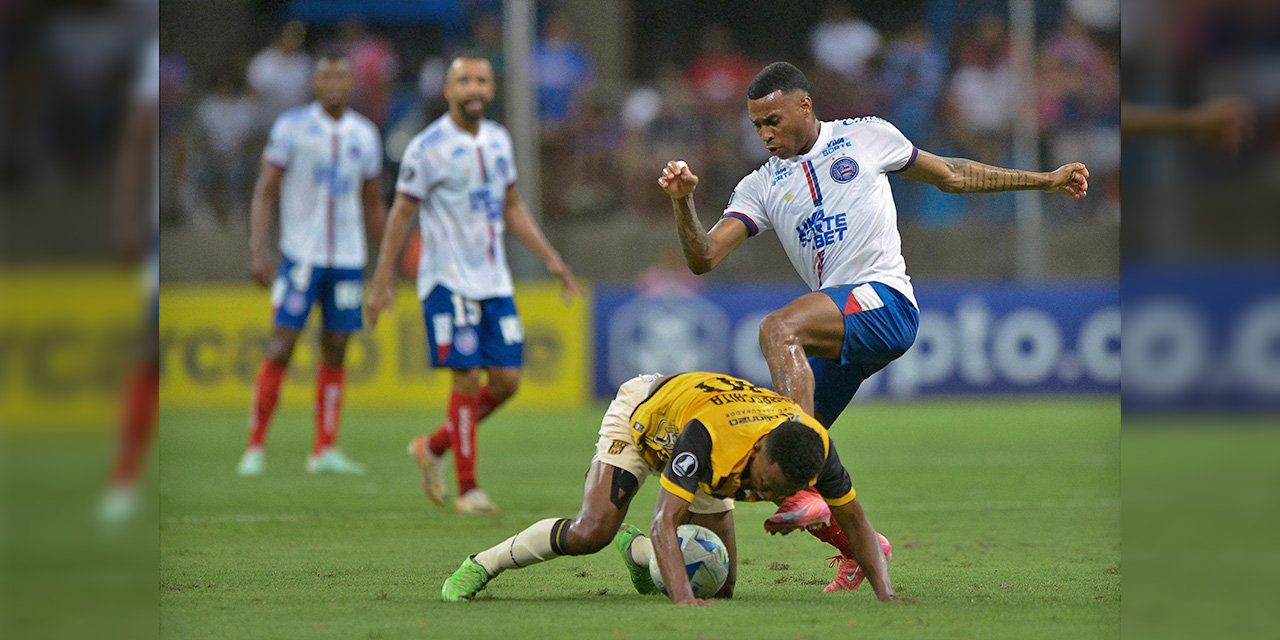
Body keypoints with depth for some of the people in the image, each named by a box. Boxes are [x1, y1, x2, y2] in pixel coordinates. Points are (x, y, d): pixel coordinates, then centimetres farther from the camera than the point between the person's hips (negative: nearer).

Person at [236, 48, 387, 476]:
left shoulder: (365, 134, 10)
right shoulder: (292, 127, -2)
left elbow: (373, 205, 19)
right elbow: (265, 192, -3)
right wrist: (258, 251, -12)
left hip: (349, 259, 4)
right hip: (301, 255, -4)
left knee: (336, 352, 4)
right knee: (281, 348, -7)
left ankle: (324, 450, 8)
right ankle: (255, 446, -2)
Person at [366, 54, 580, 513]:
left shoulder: (498, 140, 10)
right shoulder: (428, 147, -9)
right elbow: (401, 215, -5)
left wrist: (551, 259, 15)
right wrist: (382, 281, -6)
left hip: (494, 281, 6)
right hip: (448, 280, -6)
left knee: (507, 379, 1)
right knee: (468, 377, -9)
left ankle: (434, 448, 21)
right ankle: (467, 488, -1)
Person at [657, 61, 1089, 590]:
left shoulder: (865, 137, 10)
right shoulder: (761, 187, 15)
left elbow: (950, 175, 21)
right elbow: (703, 259, 5)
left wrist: (1046, 180, 23)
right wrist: (683, 203, -13)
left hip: (885, 300, -6)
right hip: (836, 328, 6)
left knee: (778, 329, -32)